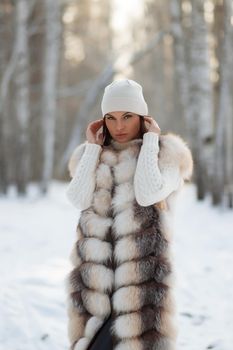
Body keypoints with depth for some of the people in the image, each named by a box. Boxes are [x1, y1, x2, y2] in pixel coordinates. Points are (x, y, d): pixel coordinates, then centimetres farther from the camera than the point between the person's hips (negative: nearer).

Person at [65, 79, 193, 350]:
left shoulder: (166, 153, 5)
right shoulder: (91, 155, 15)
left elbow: (147, 194, -15)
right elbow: (78, 200, -4)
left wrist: (151, 140, -6)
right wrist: (93, 147, 2)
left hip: (143, 275, -3)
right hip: (95, 274, 4)